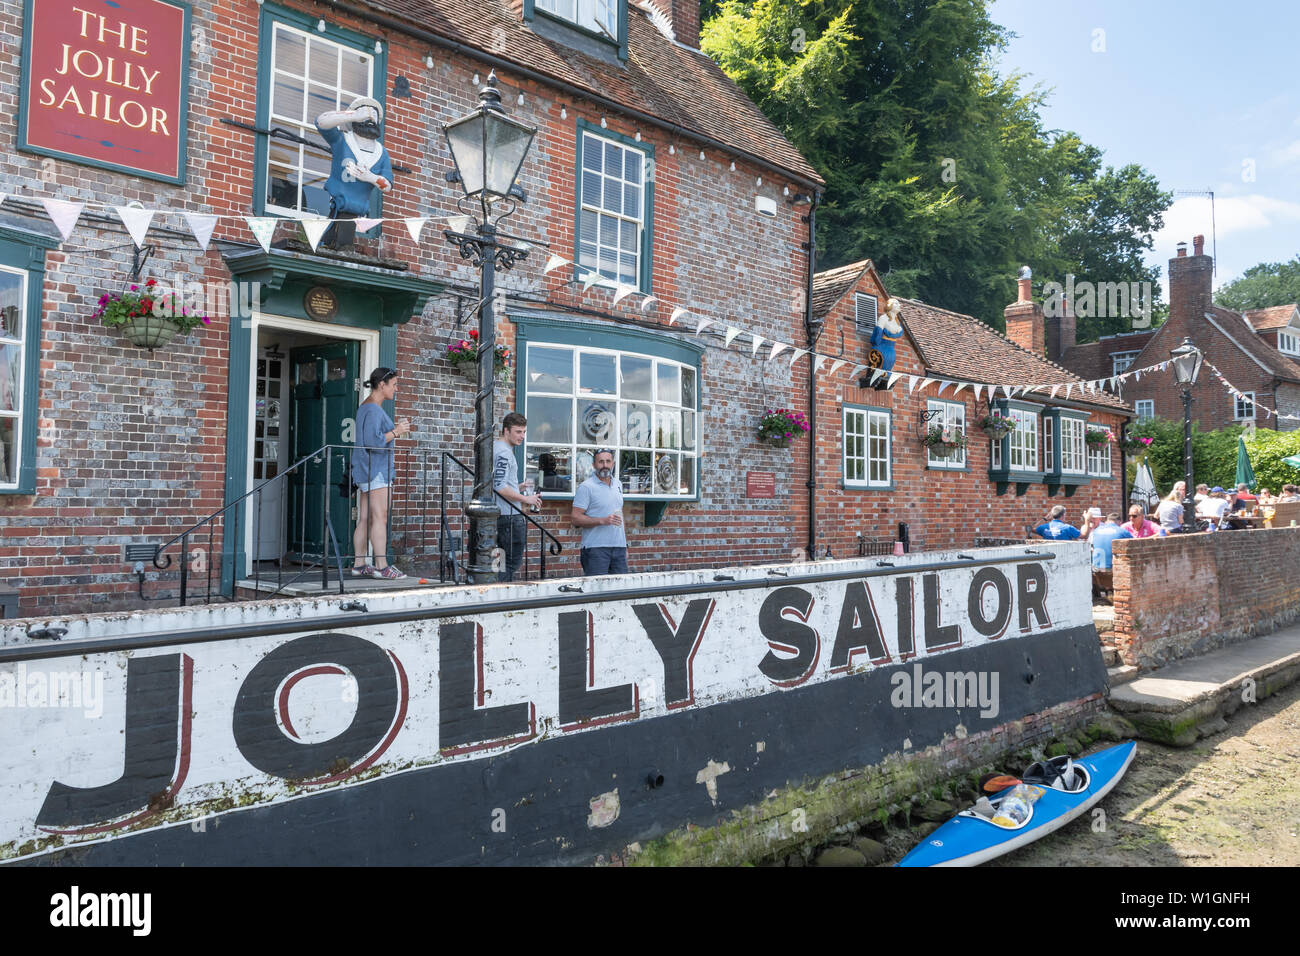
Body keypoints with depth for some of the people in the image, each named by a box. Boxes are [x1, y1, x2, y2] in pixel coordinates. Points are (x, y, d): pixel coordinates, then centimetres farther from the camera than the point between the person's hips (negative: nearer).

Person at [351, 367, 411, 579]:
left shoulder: (365, 407, 20)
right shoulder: (374, 409, -12)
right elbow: (373, 441, -21)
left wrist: (395, 429, 15)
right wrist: (396, 432, -12)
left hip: (368, 471, 10)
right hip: (376, 469, -10)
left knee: (365, 519, 8)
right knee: (380, 518, -11)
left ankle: (359, 564, 10)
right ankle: (381, 566, -12)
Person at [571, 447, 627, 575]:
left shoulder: (618, 485, 17)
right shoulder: (586, 487, -5)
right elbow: (576, 519, -11)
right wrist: (603, 521, -20)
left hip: (619, 547, 6)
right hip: (596, 549, -6)